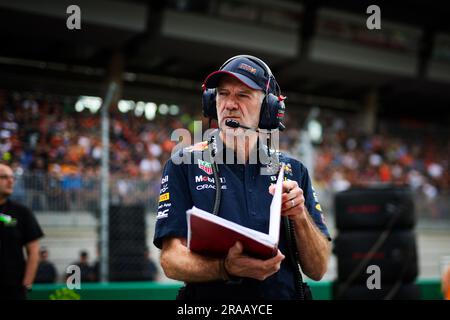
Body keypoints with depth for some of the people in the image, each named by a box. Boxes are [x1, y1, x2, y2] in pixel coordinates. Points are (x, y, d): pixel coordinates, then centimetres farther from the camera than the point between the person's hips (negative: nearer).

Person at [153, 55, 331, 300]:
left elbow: (318, 270, 8)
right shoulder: (185, 164, 5)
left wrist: (300, 216, -8)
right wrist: (227, 268, -20)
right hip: (210, 298, -2)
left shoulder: (293, 172, 11)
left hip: (285, 295, 2)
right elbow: (171, 260, -4)